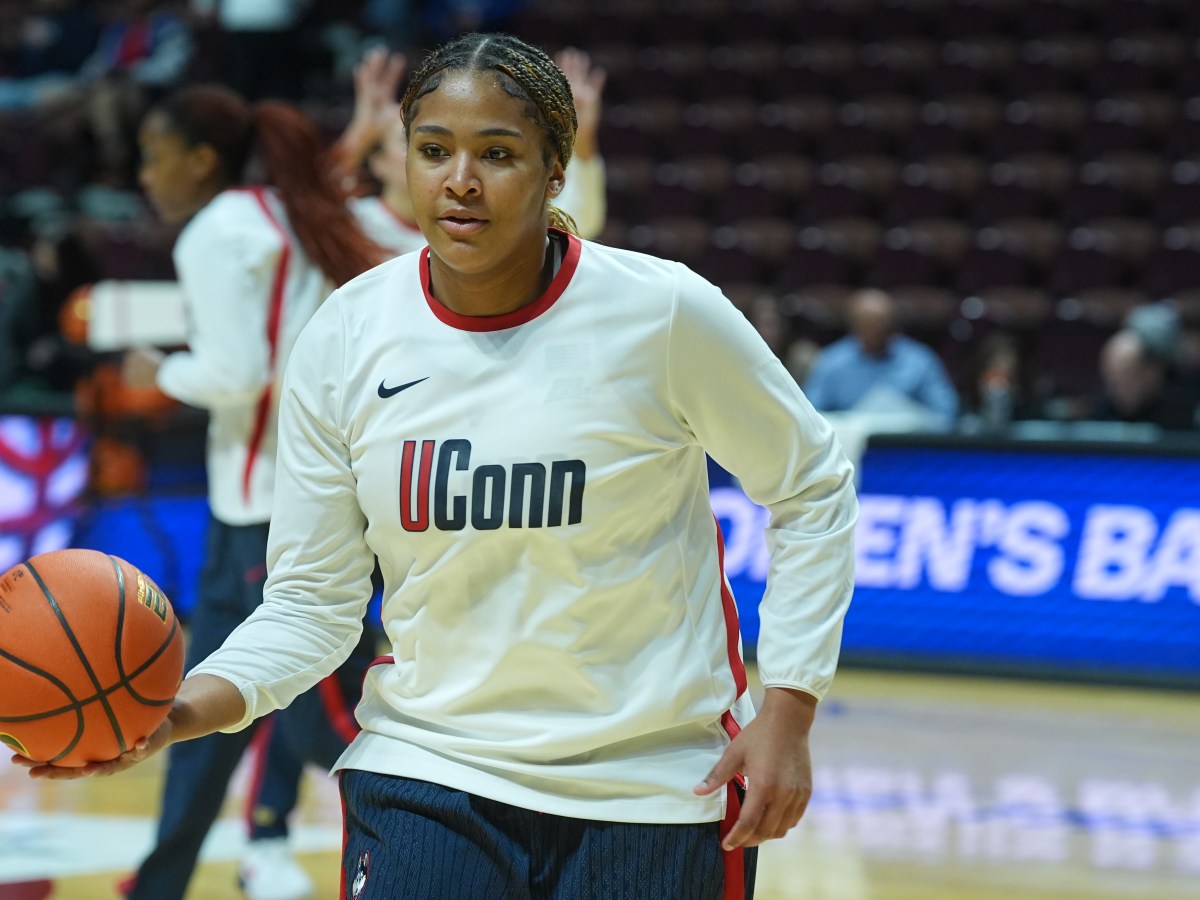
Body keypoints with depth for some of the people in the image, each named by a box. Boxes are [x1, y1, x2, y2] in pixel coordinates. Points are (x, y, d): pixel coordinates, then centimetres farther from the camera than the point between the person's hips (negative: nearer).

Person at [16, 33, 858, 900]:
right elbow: (312, 601, 0)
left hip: (653, 790, -1)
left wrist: (786, 712, -6)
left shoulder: (664, 311, -11)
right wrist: (180, 711, -18)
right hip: (425, 774, 1)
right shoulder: (344, 338, -4)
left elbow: (814, 491, 1)